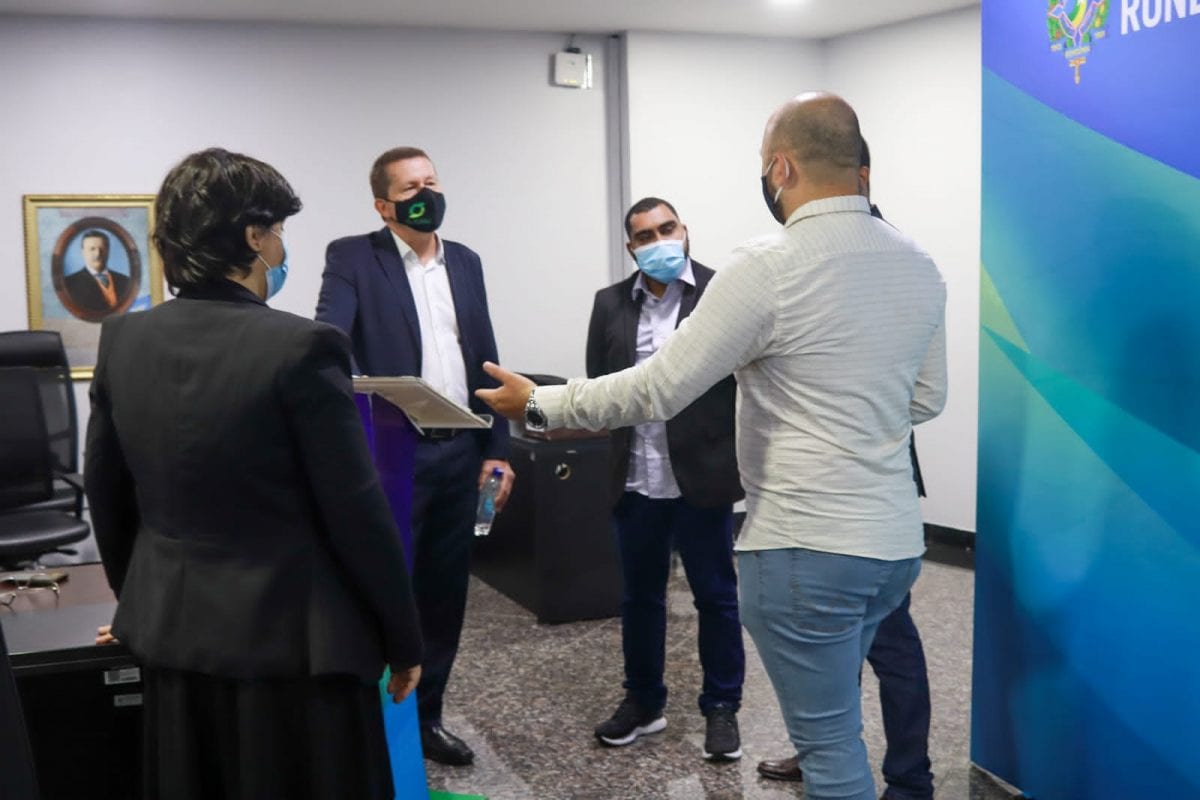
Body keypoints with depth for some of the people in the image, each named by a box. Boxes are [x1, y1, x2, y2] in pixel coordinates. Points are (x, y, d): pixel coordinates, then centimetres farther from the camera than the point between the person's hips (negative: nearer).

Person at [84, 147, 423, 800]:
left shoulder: (123, 341, 0)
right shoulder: (301, 348, -18)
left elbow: (105, 491, 10)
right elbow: (358, 513, -15)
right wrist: (403, 639, -3)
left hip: (172, 635, 6)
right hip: (292, 640, -5)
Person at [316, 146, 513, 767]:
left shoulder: (465, 261, 12)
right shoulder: (352, 257, -4)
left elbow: (484, 360, 14)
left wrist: (496, 449, 10)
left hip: (459, 454, 5)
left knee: (445, 595, 13)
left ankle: (425, 716, 28)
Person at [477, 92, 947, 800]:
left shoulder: (768, 268, -16)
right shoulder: (919, 264, 5)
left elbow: (654, 390, -12)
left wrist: (540, 404, 0)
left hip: (806, 549, -7)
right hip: (897, 541, 8)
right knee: (831, 723, 23)